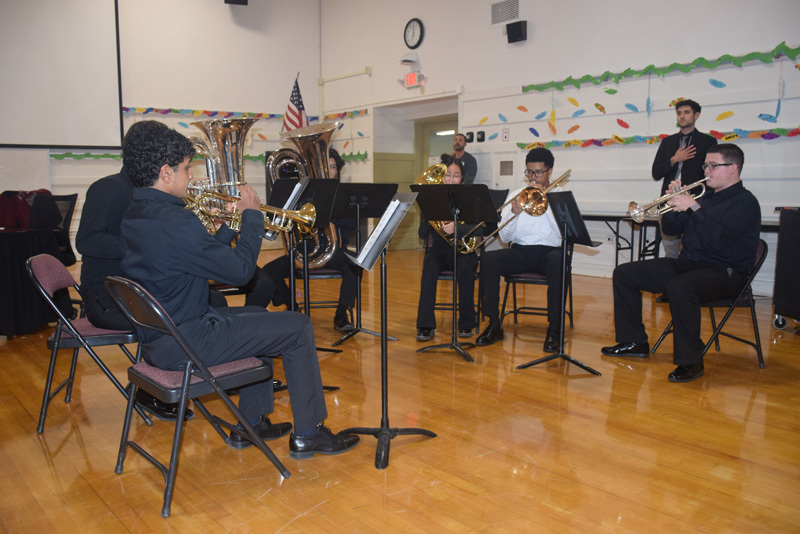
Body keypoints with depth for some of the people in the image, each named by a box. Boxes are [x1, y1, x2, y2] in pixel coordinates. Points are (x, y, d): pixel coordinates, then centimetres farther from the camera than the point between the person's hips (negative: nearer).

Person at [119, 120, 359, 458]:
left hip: (155, 337, 10)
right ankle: (307, 434, 10)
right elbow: (240, 270, -20)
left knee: (260, 317, 27)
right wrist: (252, 215, -8)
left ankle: (250, 424, 30)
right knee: (298, 327, -3)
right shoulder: (174, 222, -25)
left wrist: (225, 227, 8)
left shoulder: (135, 215, 6)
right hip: (184, 345, -10)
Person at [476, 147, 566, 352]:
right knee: (488, 259, -26)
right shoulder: (516, 195, 12)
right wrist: (513, 213, -14)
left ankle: (553, 329, -27)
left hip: (548, 251, -2)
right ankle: (494, 325, -18)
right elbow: (504, 237, 4)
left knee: (558, 261, -37)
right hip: (520, 252, 2)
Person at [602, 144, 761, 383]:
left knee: (679, 287, -42)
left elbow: (719, 239, -24)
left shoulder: (745, 202, -7)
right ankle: (635, 341, 7)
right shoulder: (708, 198, 19)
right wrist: (676, 202, 2)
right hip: (687, 264, 9)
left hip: (724, 272, -9)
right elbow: (673, 227, 18)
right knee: (624, 273, 1)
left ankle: (691, 361, -27)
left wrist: (694, 206, -23)